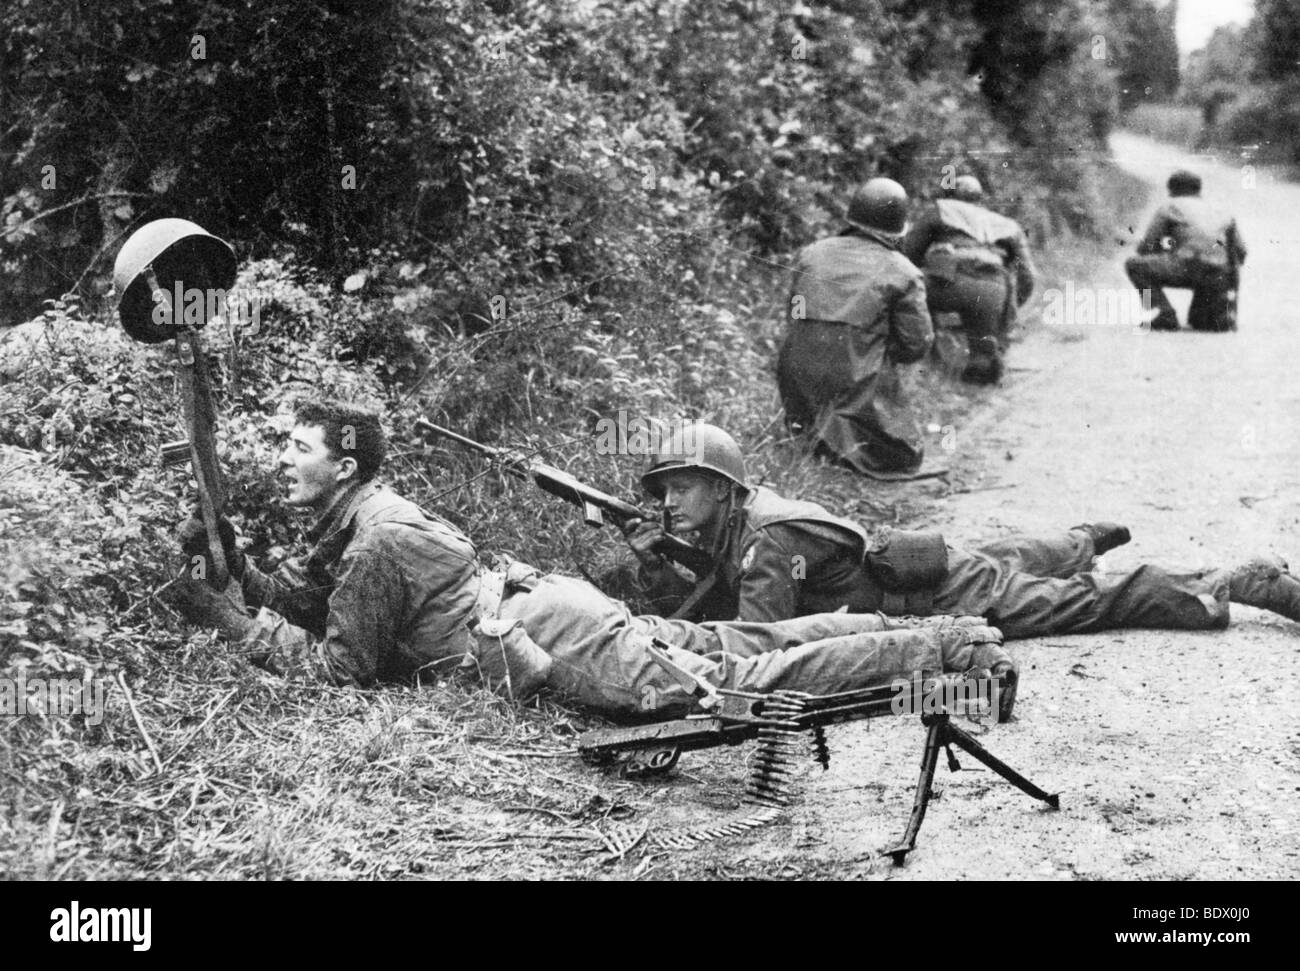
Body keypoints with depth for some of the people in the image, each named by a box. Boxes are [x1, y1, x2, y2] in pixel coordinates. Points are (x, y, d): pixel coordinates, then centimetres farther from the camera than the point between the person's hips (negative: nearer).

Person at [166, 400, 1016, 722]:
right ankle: (922, 633, 14)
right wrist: (234, 567, 7)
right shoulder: (355, 521, 16)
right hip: (553, 606, 9)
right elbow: (299, 601, 23)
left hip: (551, 639, -9)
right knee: (733, 646, 12)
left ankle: (953, 649, -11)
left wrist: (231, 620, -8)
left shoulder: (377, 542, -14)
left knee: (752, 677, -12)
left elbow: (341, 665, -11)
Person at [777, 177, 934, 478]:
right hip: (859, 384, -5)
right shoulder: (903, 274, -4)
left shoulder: (811, 254, 8)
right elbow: (917, 343, -2)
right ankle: (841, 433, -14)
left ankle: (808, 420, 6)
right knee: (906, 456, 5)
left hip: (798, 381, 6)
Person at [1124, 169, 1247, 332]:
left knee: (1134, 265, 11)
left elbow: (1145, 247, 14)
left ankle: (1165, 317, -1)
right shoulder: (1222, 216, 30)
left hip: (1189, 265, -6)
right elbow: (1240, 253, 27)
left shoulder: (1169, 207, 19)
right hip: (1218, 279, 6)